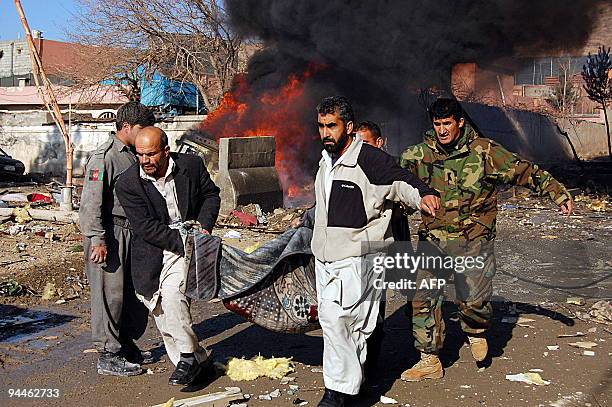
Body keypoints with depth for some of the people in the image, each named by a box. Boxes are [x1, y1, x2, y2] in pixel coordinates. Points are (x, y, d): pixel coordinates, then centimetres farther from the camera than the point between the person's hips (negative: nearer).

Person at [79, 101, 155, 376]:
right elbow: (91, 202, -18)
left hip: (131, 234, 9)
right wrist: (97, 240, -22)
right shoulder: (104, 157, -13)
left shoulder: (133, 156, 15)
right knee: (110, 293, -3)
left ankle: (126, 346, 29)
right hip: (109, 234, -9)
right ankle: (108, 357, 6)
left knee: (133, 292, 14)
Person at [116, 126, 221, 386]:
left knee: (172, 293, -24)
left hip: (188, 241, -2)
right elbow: (145, 227, -15)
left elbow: (211, 194, 12)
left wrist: (204, 227, -4)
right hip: (152, 252, 2)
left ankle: (188, 357, -8)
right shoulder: (128, 183, -11)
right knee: (161, 310, 4)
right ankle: (199, 361, 19)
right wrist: (182, 242, -21)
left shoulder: (192, 165, -5)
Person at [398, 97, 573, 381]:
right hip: (433, 237, 2)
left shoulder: (483, 151, -4)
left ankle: (476, 333, 31)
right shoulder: (421, 154, 2)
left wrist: (557, 192, -1)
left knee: (474, 298, -6)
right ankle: (429, 361, 14)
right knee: (424, 297, -2)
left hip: (473, 240, -2)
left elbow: (524, 171, 1)